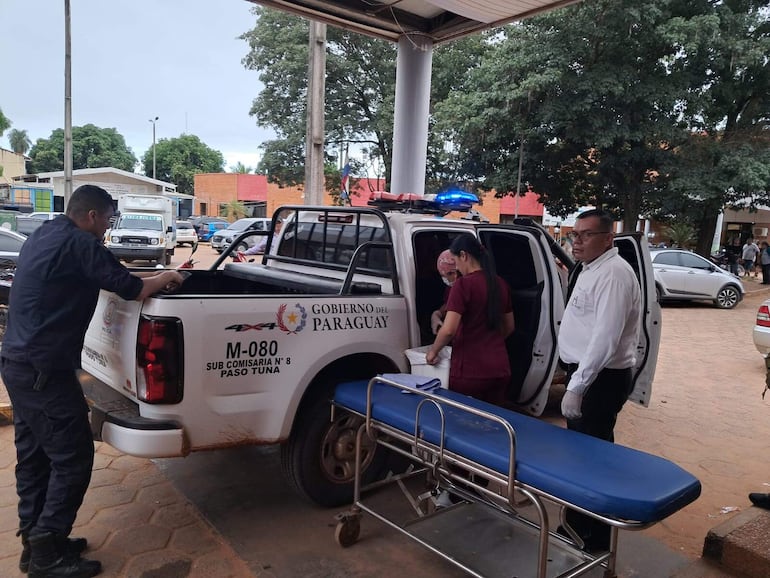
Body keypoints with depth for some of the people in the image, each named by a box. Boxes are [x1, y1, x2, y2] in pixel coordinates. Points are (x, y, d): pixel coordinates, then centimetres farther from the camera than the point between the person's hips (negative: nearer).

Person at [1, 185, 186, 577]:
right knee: (73, 457, -2)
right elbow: (131, 289, -15)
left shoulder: (44, 236, 14)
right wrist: (164, 278, 4)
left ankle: (35, 542, 27)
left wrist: (146, 279, 18)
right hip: (45, 371, -10)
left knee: (34, 456, 16)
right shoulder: (78, 242, -15)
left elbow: (106, 278, 22)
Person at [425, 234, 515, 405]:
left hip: (470, 371, -6)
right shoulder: (501, 284, 8)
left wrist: (432, 351, -3)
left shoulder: (463, 284, -13)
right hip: (500, 369, 6)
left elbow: (448, 330, -19)